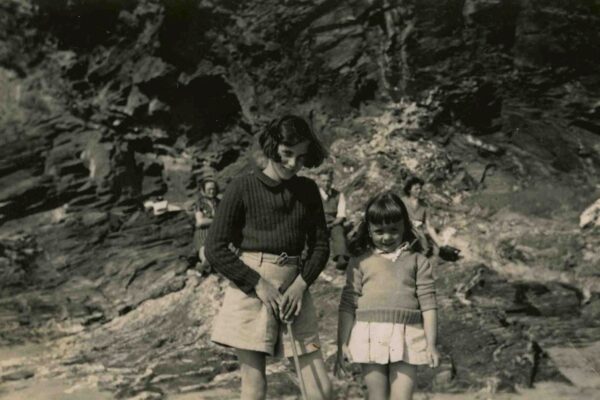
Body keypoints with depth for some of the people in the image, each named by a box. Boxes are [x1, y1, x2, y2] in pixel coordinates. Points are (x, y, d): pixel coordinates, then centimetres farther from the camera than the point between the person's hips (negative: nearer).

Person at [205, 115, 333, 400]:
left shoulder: (308, 191, 9)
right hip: (251, 292, -4)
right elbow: (215, 249, -6)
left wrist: (301, 283, -6)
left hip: (294, 292, 4)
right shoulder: (243, 188, -4)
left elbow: (320, 244, 11)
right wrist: (258, 284, -13)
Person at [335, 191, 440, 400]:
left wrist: (431, 344, -1)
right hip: (370, 336, 0)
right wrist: (342, 345, 1)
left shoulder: (417, 261, 8)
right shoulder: (360, 262, 7)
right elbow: (347, 306, 6)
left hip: (407, 338, 0)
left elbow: (428, 305, 5)